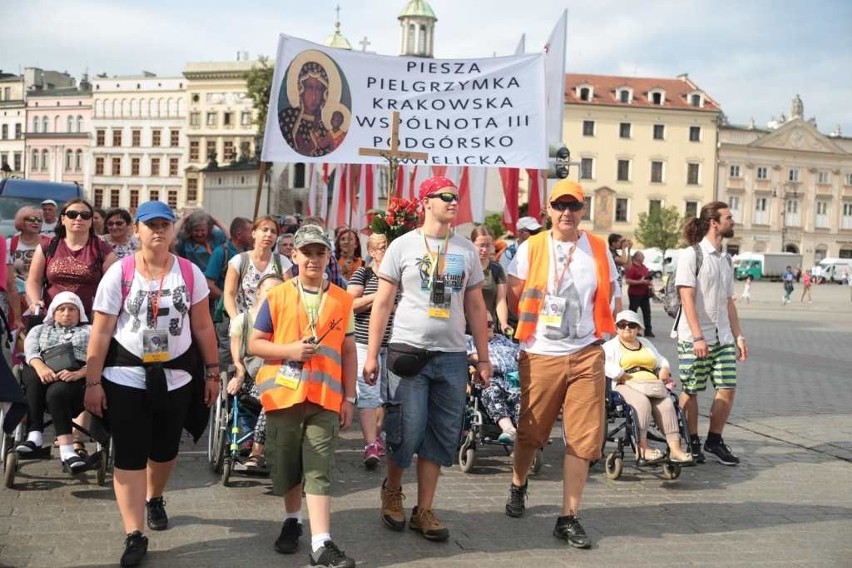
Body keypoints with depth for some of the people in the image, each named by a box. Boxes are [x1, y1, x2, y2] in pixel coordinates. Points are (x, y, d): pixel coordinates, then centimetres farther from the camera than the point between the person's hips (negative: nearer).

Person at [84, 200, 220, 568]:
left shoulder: (189, 273, 0)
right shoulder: (119, 273, -6)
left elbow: (203, 327, 5)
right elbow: (101, 332, -6)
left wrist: (212, 372, 4)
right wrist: (92, 381, -8)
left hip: (176, 376, 2)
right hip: (126, 377, -2)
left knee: (165, 450, 16)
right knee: (129, 455, -3)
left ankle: (154, 498, 46)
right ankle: (134, 535, 3)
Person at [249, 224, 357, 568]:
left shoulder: (342, 301, 5)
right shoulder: (276, 297, 1)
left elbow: (348, 352, 8)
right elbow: (255, 344, 1)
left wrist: (349, 398, 4)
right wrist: (290, 350, -16)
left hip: (325, 397, 0)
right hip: (282, 394, 0)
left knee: (319, 471, -5)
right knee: (286, 466, 12)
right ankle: (292, 521, 35)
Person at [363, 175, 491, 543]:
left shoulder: (466, 250, 10)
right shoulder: (403, 245, 1)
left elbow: (475, 306, 13)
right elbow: (382, 302, 1)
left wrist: (483, 358, 9)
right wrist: (371, 355, -3)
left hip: (452, 356, 3)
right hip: (409, 351, -3)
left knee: (442, 436, 5)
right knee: (407, 431, -2)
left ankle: (424, 511, 17)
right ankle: (392, 491, 26)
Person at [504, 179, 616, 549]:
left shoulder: (599, 250, 4)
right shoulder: (531, 248, -1)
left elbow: (606, 297, 14)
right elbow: (514, 296, 3)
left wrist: (586, 325, 8)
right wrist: (538, 324, 5)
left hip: (586, 355, 1)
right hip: (540, 355, -1)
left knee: (583, 439, -1)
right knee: (530, 432, 13)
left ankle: (569, 518, 8)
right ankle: (518, 485, 41)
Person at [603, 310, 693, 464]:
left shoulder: (646, 343, 31)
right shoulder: (611, 346, 14)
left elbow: (661, 360, 35)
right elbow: (607, 366, -5)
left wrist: (664, 369, 12)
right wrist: (623, 376, -15)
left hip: (653, 386, 4)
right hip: (626, 386, -4)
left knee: (666, 403, -27)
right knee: (642, 402, -36)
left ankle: (675, 448, -34)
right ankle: (642, 449, -39)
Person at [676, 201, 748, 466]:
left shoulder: (726, 260, 14)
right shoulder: (691, 255, -7)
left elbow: (728, 302, 17)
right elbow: (687, 298, -13)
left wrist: (739, 336, 11)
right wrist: (697, 337, -19)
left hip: (723, 337, 6)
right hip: (694, 337, -6)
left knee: (728, 388, 1)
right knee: (691, 391, 2)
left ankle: (714, 440, 15)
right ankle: (692, 443, 16)